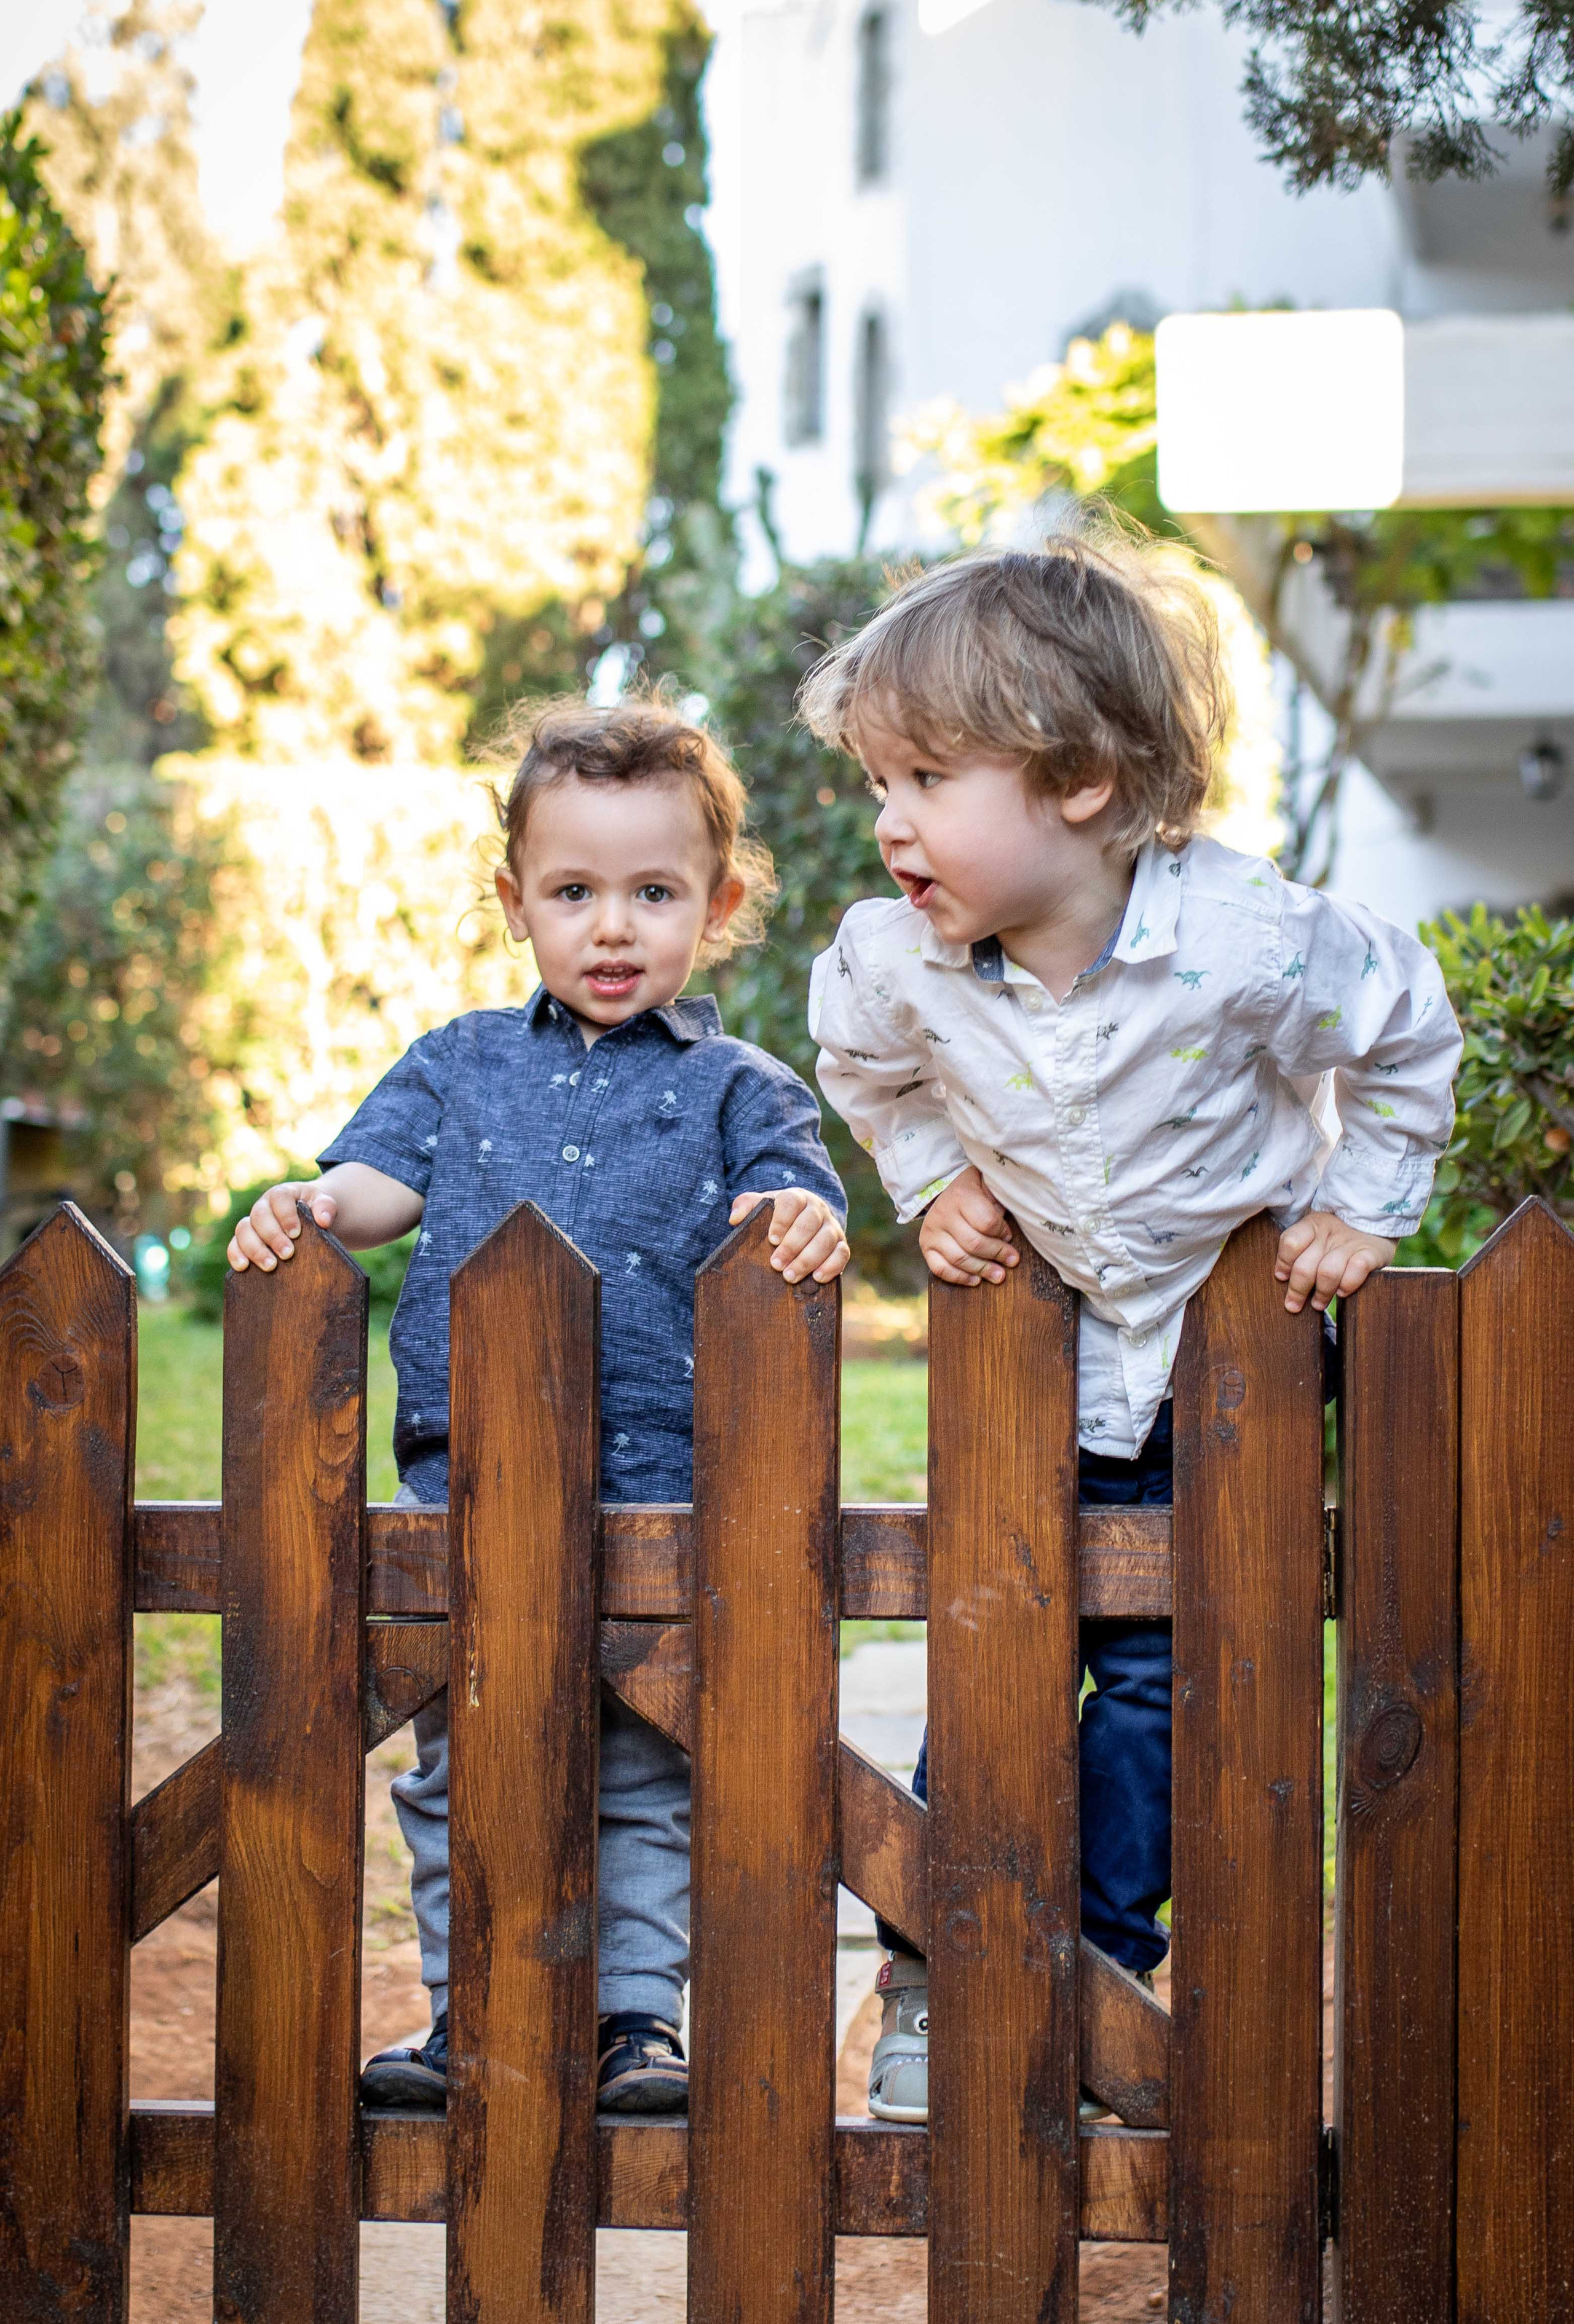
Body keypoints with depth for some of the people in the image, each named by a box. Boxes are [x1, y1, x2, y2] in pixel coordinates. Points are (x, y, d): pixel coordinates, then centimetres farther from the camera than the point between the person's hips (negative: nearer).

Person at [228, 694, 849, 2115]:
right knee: (462, 1770, 8)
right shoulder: (464, 1062, 15)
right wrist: (321, 1204, -16)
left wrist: (801, 1221, -28)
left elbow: (797, 1203, -5)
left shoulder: (735, 1087, 7)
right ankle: (471, 2015, 18)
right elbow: (386, 1172, 6)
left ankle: (638, 2013, 16)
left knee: (648, 1780, 5)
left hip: (663, 1483, -2)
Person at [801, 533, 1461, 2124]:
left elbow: (1406, 1036, -8)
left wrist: (1361, 1209, -7)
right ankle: (938, 1967, 15)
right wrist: (935, 1184, -3)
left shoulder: (1247, 939, -29)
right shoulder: (899, 961, -19)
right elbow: (863, 1071, 8)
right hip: (1039, 1350, 2)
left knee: (1156, 1668, 2)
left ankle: (1094, 1962, 17)